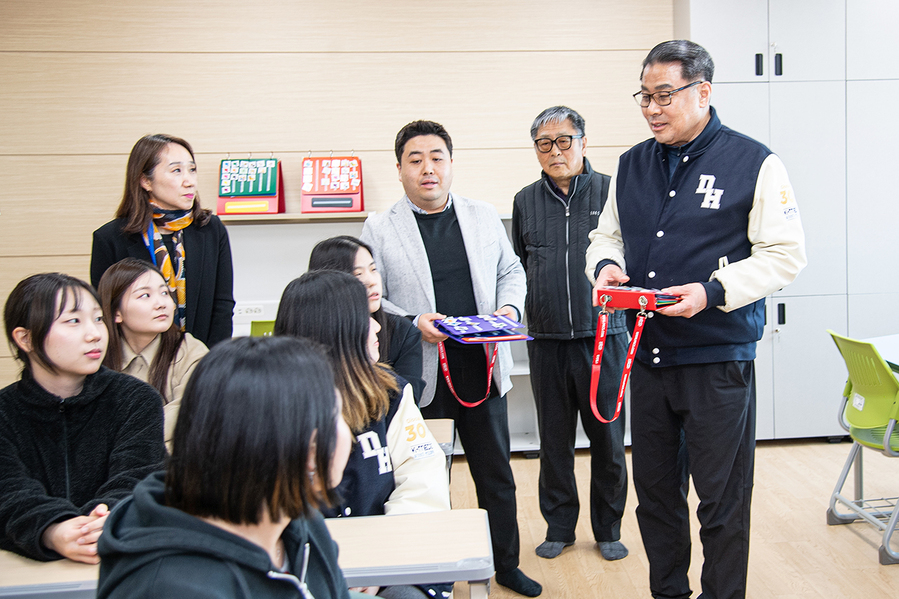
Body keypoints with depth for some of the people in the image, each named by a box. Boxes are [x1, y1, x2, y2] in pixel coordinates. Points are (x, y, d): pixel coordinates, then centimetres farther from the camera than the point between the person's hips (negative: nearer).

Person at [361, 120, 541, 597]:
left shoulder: (484, 217, 9)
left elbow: (511, 271, 16)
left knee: (497, 475, 14)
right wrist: (412, 323, -18)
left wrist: (509, 307, -4)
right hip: (421, 376, -3)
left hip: (483, 369, 3)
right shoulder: (379, 229, -2)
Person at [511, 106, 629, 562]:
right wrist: (517, 308, 8)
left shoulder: (610, 191, 0)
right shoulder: (526, 200, 10)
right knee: (554, 439, 11)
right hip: (546, 340, 3)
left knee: (607, 438, 6)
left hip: (603, 335, -2)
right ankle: (559, 527, 26)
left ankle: (608, 529, 23)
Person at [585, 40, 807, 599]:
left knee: (722, 500, 4)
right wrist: (607, 265, -4)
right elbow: (607, 234, 20)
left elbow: (786, 254, -8)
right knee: (655, 490, 16)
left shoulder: (755, 163, -6)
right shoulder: (632, 165, 10)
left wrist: (712, 291, -20)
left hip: (718, 360, -5)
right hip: (647, 355, 5)